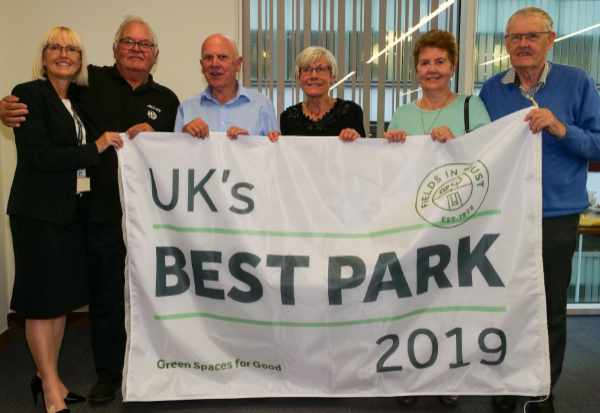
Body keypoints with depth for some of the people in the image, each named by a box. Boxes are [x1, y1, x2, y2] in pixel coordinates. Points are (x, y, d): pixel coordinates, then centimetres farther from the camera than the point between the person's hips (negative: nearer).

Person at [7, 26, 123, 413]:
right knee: (42, 299, 2)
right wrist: (95, 148, -13)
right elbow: (38, 155, -17)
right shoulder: (28, 94, -7)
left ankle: (48, 376, 27)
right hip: (39, 212, -7)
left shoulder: (80, 99, 13)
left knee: (63, 296, 12)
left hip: (74, 210, 7)